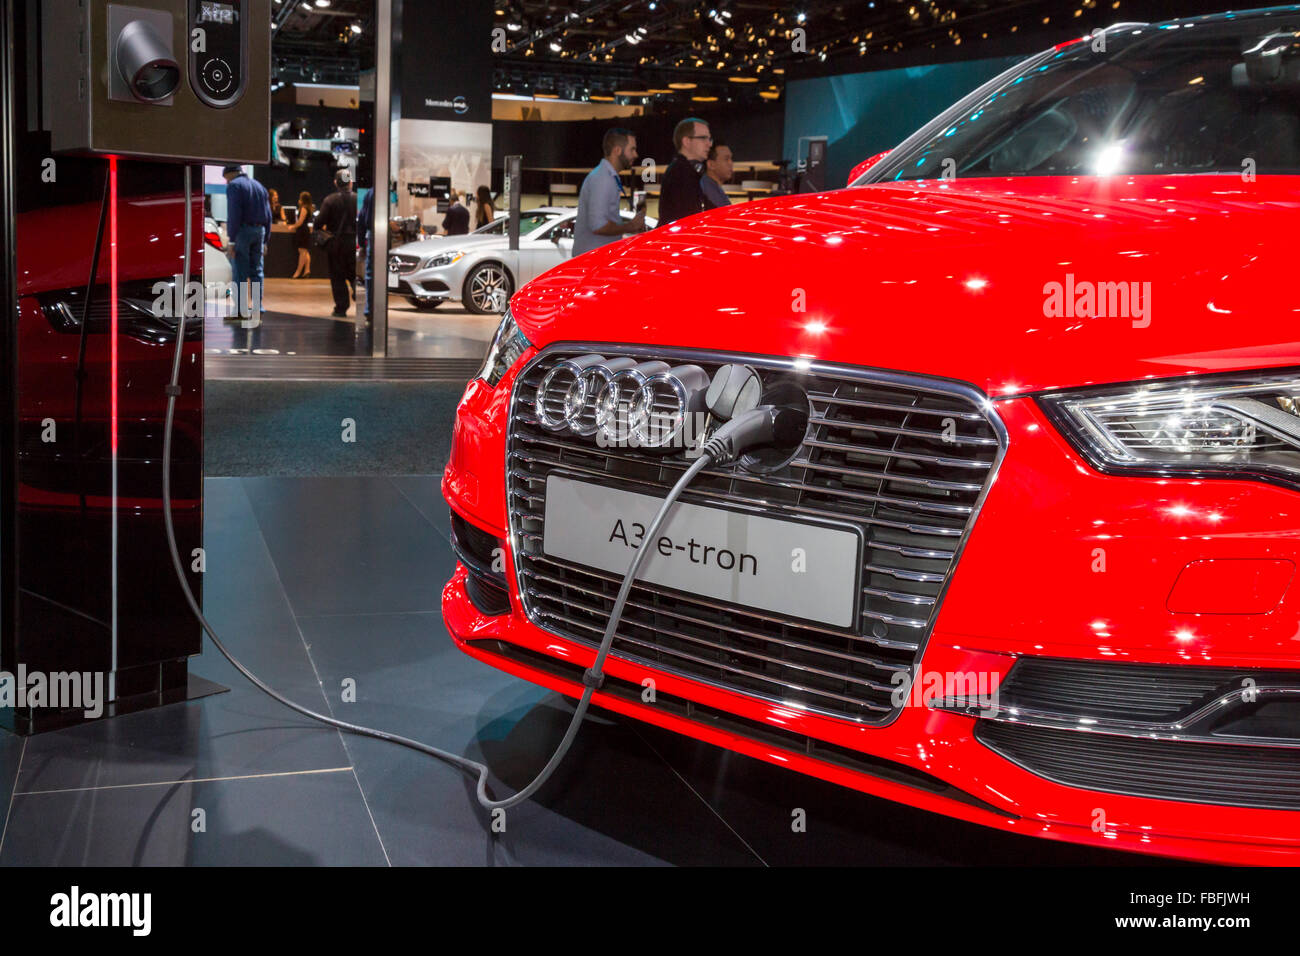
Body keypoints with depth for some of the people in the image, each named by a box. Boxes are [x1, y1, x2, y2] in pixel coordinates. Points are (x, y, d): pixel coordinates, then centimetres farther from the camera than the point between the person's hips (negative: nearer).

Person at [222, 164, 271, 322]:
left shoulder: (233, 186, -3)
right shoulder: (259, 186, 19)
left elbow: (234, 213, -14)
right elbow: (268, 215, 16)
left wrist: (231, 239, -15)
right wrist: (265, 240, 16)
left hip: (242, 231, -7)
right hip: (259, 230, 7)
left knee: (239, 272, -6)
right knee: (256, 271, 8)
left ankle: (241, 310, -9)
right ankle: (257, 309, 6)